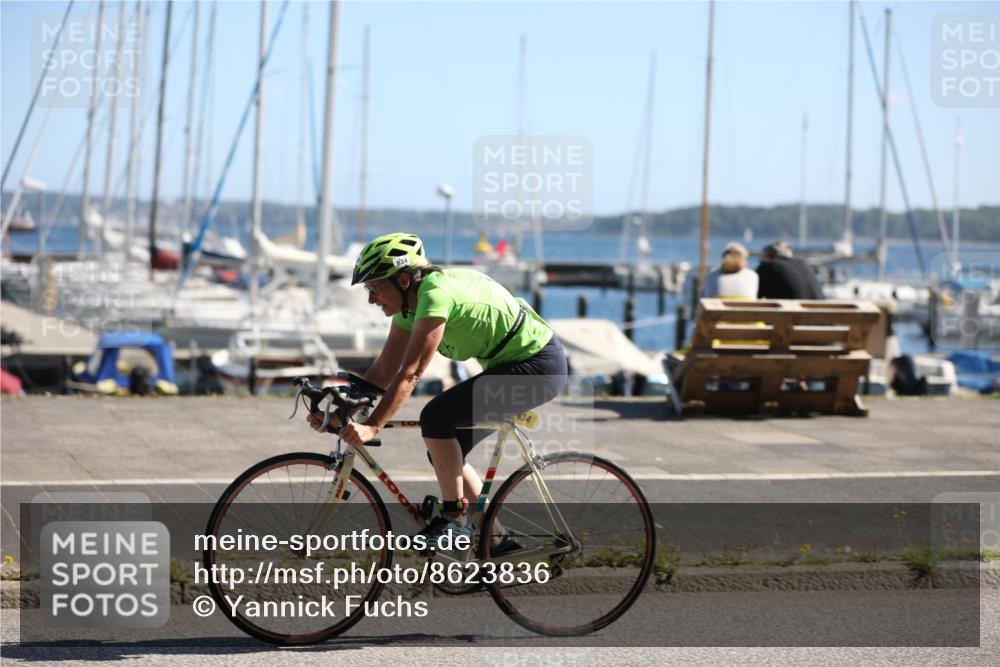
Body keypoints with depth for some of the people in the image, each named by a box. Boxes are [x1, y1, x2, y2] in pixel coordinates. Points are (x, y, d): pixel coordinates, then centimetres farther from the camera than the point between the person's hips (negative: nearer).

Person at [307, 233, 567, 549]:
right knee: (444, 454, 7)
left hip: (538, 366, -10)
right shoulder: (409, 303, 3)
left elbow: (411, 374, -30)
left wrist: (372, 426, -33)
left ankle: (454, 518, -10)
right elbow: (384, 371, 5)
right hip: (510, 365, 10)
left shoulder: (435, 294, -25)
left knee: (436, 416, -22)